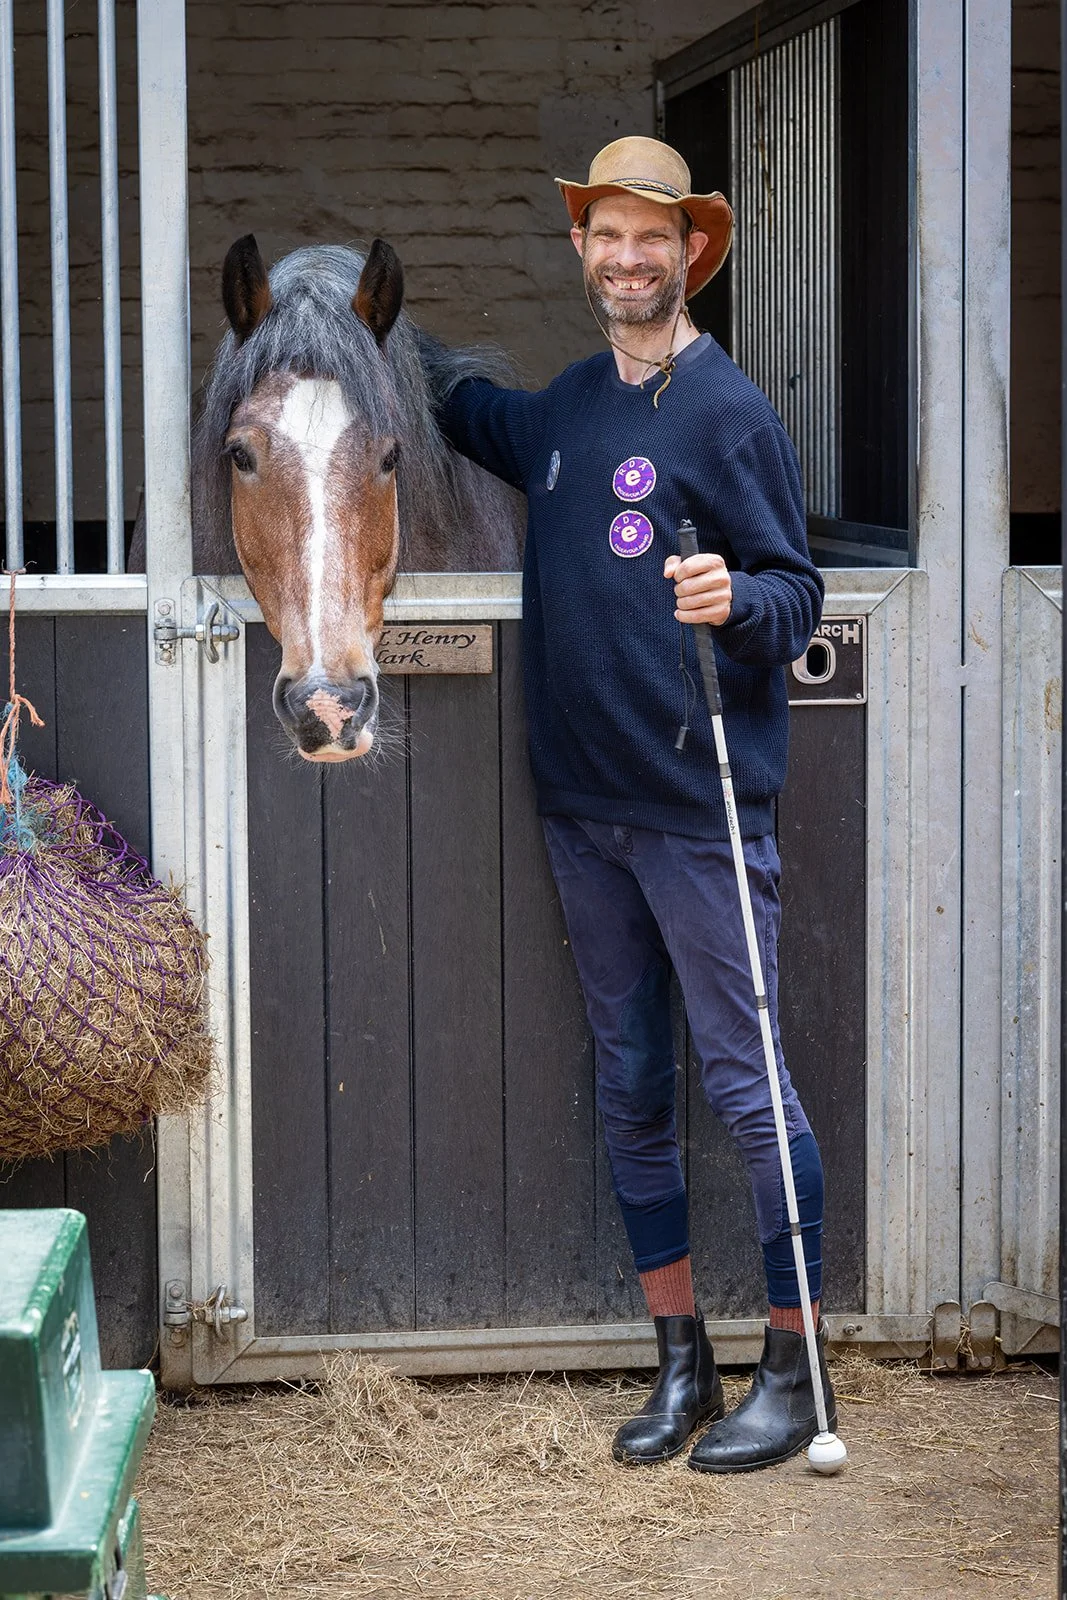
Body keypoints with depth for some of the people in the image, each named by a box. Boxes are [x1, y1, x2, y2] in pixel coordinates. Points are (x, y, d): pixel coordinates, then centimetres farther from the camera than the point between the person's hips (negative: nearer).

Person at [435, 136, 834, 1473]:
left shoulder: (729, 412, -8)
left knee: (745, 1083, -4)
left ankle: (794, 1373, 5)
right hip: (582, 808, 7)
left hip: (701, 812, -7)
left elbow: (802, 598, -8)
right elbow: (476, 418, 36)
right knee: (628, 1088, 11)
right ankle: (680, 1359, 21)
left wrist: (737, 600, -28)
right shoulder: (565, 408, 12)